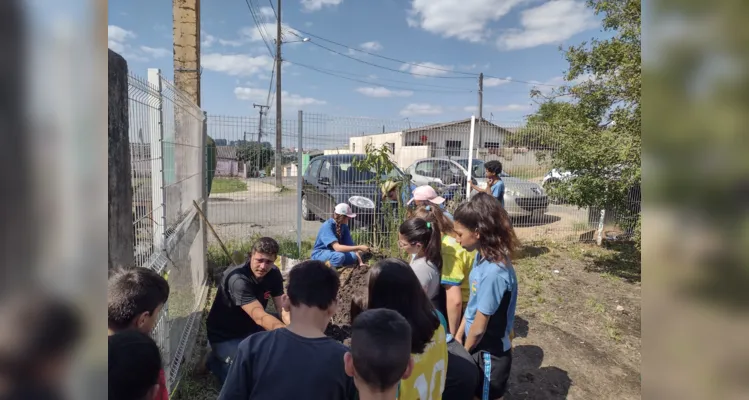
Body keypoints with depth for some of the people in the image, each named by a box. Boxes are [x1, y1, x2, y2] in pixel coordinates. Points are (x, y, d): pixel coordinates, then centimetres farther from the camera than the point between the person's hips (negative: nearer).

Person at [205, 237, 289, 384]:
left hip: (251, 329, 6)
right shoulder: (238, 280, -32)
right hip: (225, 336, -6)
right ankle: (216, 360, 6)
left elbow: (284, 309, -14)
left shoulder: (274, 274, -10)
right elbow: (260, 317, -42)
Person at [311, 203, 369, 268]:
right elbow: (337, 247, -35)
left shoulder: (344, 227, -2)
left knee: (354, 256, -18)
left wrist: (361, 262, -17)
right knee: (340, 256, -35)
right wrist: (359, 247, -35)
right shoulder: (327, 226, -25)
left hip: (333, 252, 7)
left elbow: (351, 245, -5)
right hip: (319, 254, -7)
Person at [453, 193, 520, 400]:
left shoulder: (493, 272, -32)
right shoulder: (482, 257, -5)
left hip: (490, 354, -8)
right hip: (479, 347, 8)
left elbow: (479, 326, -22)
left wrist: (465, 350, -5)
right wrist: (458, 336, 8)